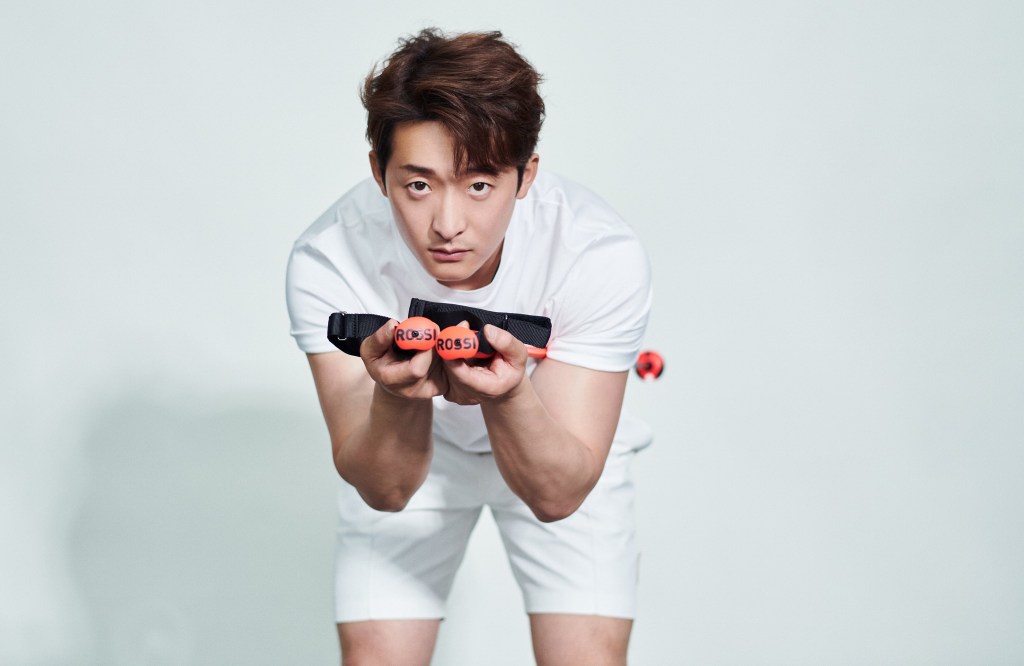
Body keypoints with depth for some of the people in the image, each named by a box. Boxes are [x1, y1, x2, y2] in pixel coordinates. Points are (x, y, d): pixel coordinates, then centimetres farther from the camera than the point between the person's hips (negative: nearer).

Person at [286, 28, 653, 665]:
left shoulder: (602, 255, -31)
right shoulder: (326, 261, -29)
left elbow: (558, 495, -29)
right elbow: (382, 490, -26)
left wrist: (509, 395, -49)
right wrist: (398, 397, -47)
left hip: (559, 441, 0)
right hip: (406, 450, 1)